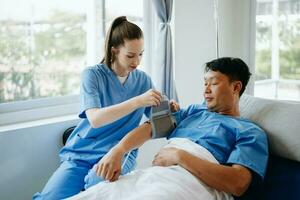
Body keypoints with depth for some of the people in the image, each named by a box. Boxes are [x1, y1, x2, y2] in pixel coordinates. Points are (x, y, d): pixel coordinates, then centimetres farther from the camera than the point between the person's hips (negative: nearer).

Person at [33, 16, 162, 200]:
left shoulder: (143, 80, 7)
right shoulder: (92, 75, -5)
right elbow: (95, 119, -20)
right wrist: (137, 101, -28)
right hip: (81, 152, -1)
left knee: (97, 182, -33)